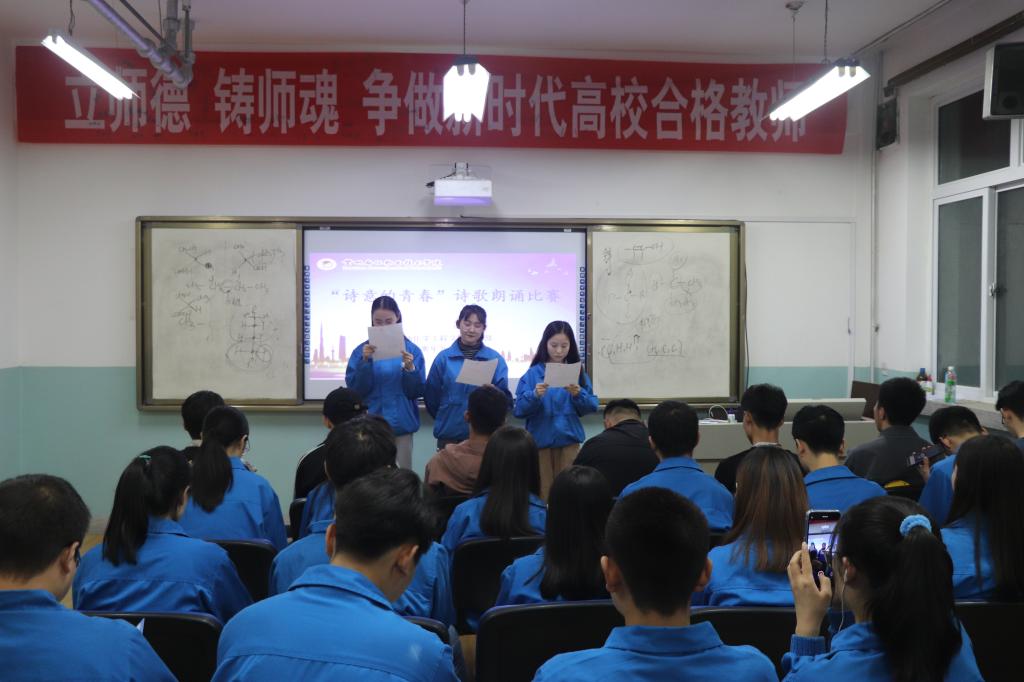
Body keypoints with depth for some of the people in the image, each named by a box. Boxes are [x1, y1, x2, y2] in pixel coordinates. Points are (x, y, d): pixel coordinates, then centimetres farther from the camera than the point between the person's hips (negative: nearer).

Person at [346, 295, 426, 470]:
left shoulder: (411, 350, 0)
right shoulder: (362, 351, 1)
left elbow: (417, 392, -2)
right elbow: (355, 390, -6)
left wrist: (410, 368, -19)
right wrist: (365, 362, -18)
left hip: (401, 425, 0)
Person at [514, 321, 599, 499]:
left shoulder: (578, 373, 5)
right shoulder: (533, 374, -1)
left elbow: (592, 406, 2)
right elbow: (520, 409, -7)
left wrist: (579, 395, -15)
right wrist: (535, 396, -24)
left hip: (568, 440, 1)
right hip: (540, 440, -1)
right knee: (543, 491, 4)